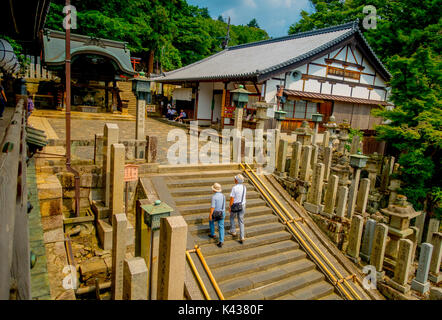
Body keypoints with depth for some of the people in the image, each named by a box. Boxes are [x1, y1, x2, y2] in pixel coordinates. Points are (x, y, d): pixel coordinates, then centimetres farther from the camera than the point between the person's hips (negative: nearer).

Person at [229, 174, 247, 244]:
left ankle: (233, 231, 35)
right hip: (242, 206, 4)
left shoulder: (234, 188, -21)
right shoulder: (244, 187, -2)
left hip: (235, 206, -4)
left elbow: (232, 199, -18)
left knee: (232, 217, 25)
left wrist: (230, 207, -7)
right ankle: (242, 237, 5)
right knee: (241, 222, 9)